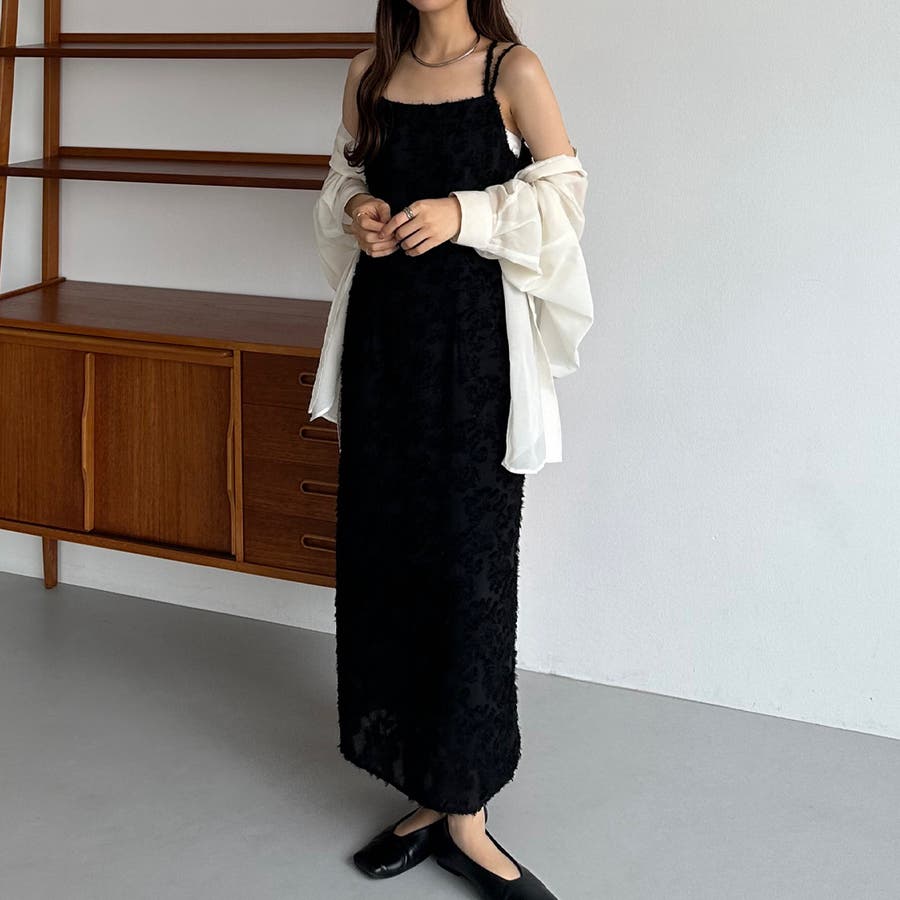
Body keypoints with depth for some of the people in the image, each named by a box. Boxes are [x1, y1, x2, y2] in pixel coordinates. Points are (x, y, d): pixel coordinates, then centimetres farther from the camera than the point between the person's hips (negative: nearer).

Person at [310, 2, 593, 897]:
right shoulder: (369, 74, 12)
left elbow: (564, 188, -4)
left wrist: (464, 214, -18)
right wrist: (356, 209, -3)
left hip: (474, 332, -5)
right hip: (385, 327, 5)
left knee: (468, 557, -3)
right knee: (382, 546, 5)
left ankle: (464, 814, 8)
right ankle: (430, 795, 19)